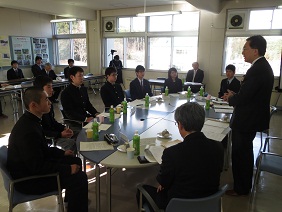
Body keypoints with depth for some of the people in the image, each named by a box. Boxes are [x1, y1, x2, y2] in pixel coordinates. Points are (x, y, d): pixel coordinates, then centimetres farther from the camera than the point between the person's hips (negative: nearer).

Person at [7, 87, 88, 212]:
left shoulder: (29, 121, 0)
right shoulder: (28, 131, -32)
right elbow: (37, 167, -28)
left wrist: (62, 153, 10)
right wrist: (68, 169, -21)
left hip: (32, 165, 10)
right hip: (27, 179, -10)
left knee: (76, 161, 15)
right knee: (80, 178, -18)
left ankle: (72, 200, 32)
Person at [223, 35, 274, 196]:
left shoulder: (257, 69, -25)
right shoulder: (262, 66, 8)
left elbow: (242, 99, -26)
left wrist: (230, 98, -7)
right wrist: (235, 96, 4)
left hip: (247, 120, -11)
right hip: (253, 118, 11)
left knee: (240, 154, 5)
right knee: (245, 152, 24)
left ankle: (241, 189, 23)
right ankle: (245, 184, 43)